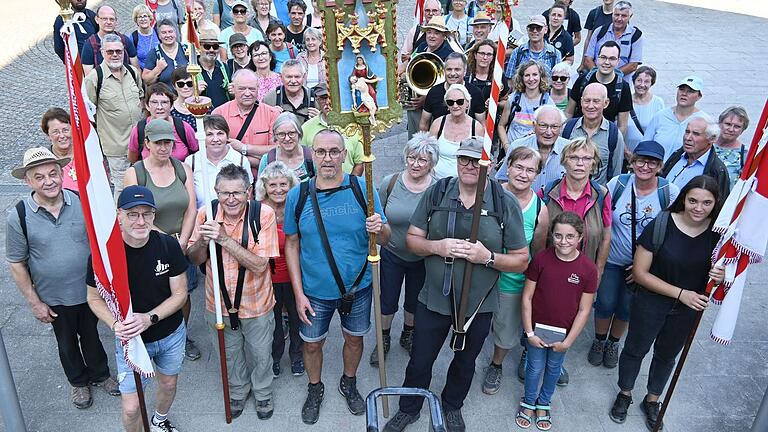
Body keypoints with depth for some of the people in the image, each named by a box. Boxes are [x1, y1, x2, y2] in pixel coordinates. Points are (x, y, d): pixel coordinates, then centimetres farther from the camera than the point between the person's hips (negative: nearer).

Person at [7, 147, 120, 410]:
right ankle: (78, 382, 47)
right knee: (67, 343, 22)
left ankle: (100, 374, 48)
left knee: (91, 335, 23)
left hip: (90, 290, 1)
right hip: (54, 299, -1)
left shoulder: (82, 202, -14)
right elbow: (16, 264, -8)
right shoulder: (19, 216, -16)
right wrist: (34, 302, -7)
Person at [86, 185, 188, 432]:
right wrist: (115, 324, -24)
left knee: (168, 384, 25)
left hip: (172, 333, 2)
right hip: (130, 339, -2)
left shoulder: (168, 245, -19)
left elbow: (179, 294, -10)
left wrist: (149, 318, -25)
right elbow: (95, 299, -6)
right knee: (131, 408, 4)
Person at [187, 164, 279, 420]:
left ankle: (262, 392, 48)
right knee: (230, 353, 25)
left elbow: (259, 265, -26)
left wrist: (225, 238, -35)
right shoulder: (206, 214, -13)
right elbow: (194, 260, -5)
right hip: (219, 303, 2)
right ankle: (238, 391, 53)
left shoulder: (263, 214, -22)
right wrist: (203, 240, -27)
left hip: (256, 304, -2)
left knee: (260, 354, 20)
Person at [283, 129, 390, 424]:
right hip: (315, 291, 0)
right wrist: (299, 293, -6)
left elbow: (385, 239, -7)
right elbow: (292, 245, -3)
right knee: (312, 344, 16)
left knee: (354, 338, 20)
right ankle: (315, 389, 46)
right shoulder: (297, 195, -10)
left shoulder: (363, 189, -13)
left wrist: (380, 228, -32)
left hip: (358, 287, 0)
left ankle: (349, 383, 49)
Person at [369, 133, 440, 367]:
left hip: (422, 259, 0)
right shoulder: (390, 183, -14)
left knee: (415, 301, 22)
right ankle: (384, 339, 41)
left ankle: (408, 335, 49)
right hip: (392, 254, 0)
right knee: (387, 301, 15)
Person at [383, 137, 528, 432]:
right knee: (420, 361, 15)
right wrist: (437, 246, -23)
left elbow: (521, 261, -7)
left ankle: (452, 407, 52)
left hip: (478, 305, 0)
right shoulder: (436, 193, -7)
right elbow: (412, 239, -3)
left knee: (465, 362, 23)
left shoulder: (506, 205, -11)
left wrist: (487, 257, -25)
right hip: (434, 299, 0)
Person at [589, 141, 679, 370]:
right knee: (606, 303, 6)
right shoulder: (618, 183, -13)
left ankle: (613, 343, 39)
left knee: (627, 308, 13)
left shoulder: (670, 192, -15)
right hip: (612, 259, 0)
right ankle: (599, 340, 34)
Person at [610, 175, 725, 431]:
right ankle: (624, 395, 43)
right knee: (636, 349, 17)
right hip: (651, 303, -3)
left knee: (667, 355, 23)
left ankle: (652, 401, 46)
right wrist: (680, 293, -22)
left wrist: (720, 277, -23)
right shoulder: (661, 226, -24)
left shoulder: (718, 232, -14)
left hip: (689, 310, 3)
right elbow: (640, 272, -19)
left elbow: (721, 270, 2)